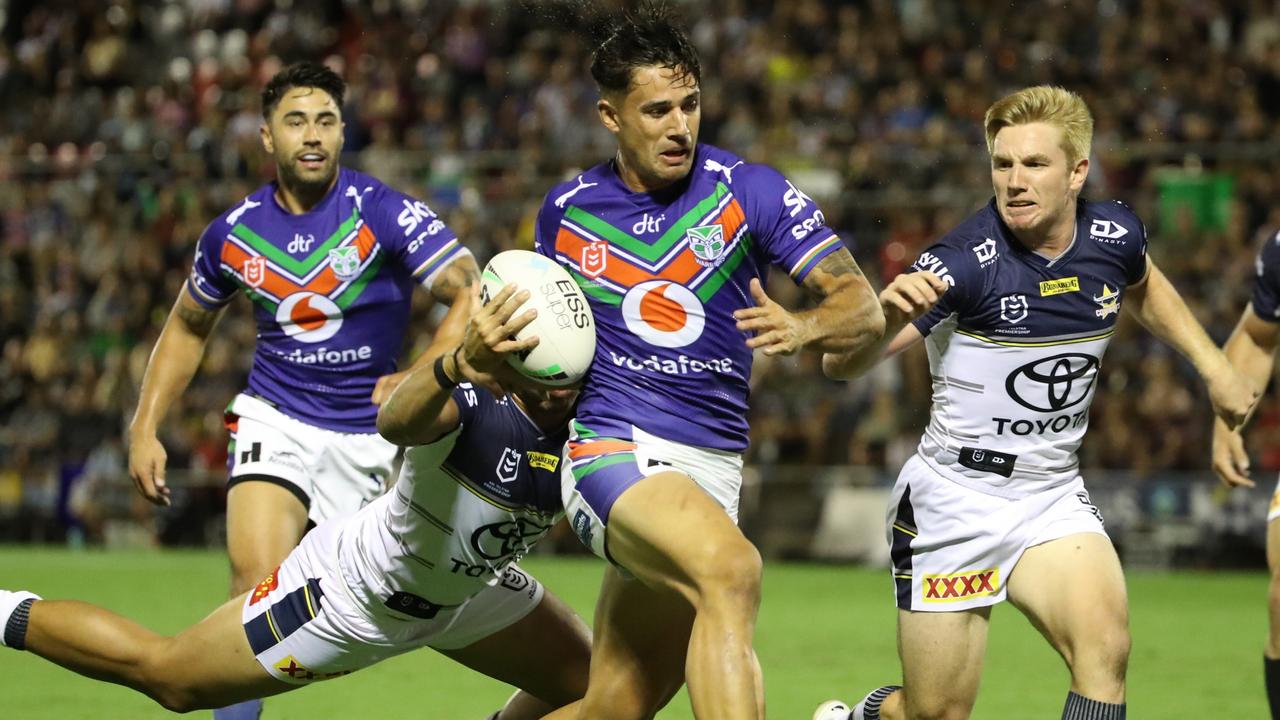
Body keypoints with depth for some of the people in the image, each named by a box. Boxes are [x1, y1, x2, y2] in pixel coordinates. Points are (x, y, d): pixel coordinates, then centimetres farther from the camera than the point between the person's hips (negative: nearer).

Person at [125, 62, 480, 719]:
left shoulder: (382, 213, -12)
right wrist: (145, 426, 11)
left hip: (371, 432, -1)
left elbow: (472, 292, -20)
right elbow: (188, 326, 18)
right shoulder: (234, 233, 0)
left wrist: (420, 376, -34)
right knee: (257, 586, -19)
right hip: (275, 420, 1)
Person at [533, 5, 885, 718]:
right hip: (615, 450, -3)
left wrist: (803, 327, -25)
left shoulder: (750, 191, 1)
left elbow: (863, 307, -3)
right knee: (732, 569, -35)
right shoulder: (566, 210, 6)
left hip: (714, 470, 3)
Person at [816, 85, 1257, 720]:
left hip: (1052, 497, 4)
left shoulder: (1114, 235, -6)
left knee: (1105, 649, -23)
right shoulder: (964, 261, -22)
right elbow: (842, 364, -31)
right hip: (954, 496, -4)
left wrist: (1212, 364, 15)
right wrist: (887, 318, -52)